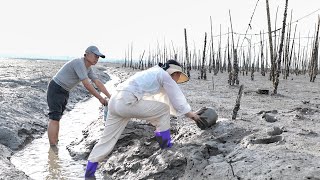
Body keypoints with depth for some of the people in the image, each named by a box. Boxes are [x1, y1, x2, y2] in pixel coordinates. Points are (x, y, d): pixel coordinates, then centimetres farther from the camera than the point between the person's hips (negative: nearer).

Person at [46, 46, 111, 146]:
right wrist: (100, 98, -21)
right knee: (54, 118, -13)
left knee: (56, 118, 9)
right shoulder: (79, 63, -24)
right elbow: (87, 85, -27)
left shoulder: (88, 68, 4)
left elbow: (98, 83, 1)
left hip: (65, 92, 9)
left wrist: (110, 97, -7)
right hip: (55, 89, -9)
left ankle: (54, 145, 12)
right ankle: (53, 148, -16)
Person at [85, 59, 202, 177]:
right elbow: (177, 97, 7)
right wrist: (190, 113, 18)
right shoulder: (164, 75, 4)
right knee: (164, 110, 5)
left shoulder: (154, 74, 31)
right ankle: (166, 144, 12)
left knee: (107, 138, 14)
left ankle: (89, 171, 17)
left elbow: (168, 98, 39)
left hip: (115, 101, 9)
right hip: (128, 103, -9)